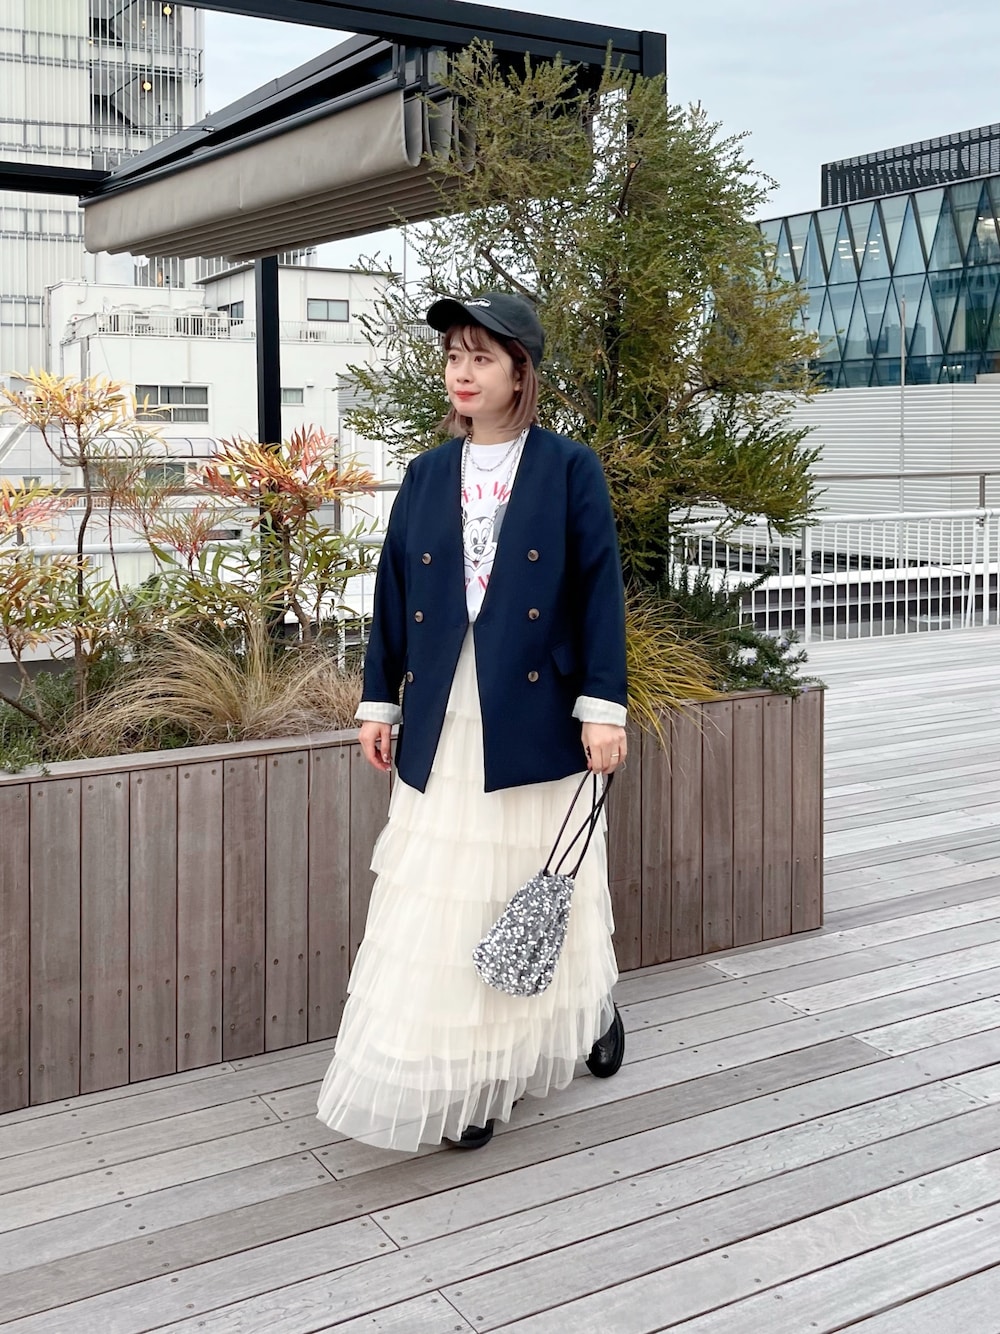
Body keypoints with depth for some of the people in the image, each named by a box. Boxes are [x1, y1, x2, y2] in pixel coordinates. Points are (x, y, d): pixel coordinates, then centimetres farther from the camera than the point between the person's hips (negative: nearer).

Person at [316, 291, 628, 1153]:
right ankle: (454, 1076, 15)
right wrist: (379, 701, 9)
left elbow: (600, 590, -5)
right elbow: (395, 592, 11)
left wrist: (602, 705, -11)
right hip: (441, 733, 3)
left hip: (536, 724, -3)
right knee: (442, 899, 3)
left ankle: (594, 1003, 39)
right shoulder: (427, 476, 9)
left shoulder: (570, 469, -2)